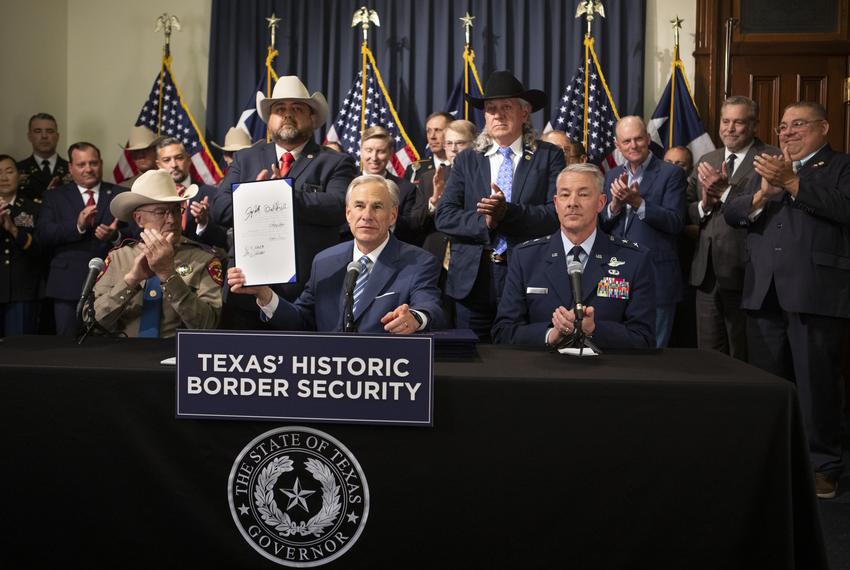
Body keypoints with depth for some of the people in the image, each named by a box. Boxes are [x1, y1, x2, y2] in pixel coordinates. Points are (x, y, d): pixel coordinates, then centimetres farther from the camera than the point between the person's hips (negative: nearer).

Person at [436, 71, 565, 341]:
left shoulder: (549, 156, 5)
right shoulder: (466, 160, 11)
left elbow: (556, 214, -7)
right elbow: (444, 216, 2)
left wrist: (507, 212, -20)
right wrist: (484, 221, -14)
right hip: (473, 279, 2)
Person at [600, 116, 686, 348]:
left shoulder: (671, 174, -4)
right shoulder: (613, 176, 12)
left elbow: (676, 223, -13)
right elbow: (601, 225, 7)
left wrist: (638, 202, -23)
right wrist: (615, 204, -13)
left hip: (657, 279, -5)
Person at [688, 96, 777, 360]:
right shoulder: (707, 161, 14)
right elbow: (685, 211, 11)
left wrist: (726, 191, -20)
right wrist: (703, 205, -9)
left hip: (743, 272, -6)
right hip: (706, 272, 6)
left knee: (744, 358, 7)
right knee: (708, 356, 14)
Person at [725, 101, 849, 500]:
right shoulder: (767, 167, 19)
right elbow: (731, 213, 9)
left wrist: (792, 182, -19)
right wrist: (762, 194, -10)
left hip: (816, 293, -5)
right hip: (763, 293, 5)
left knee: (817, 382, 1)